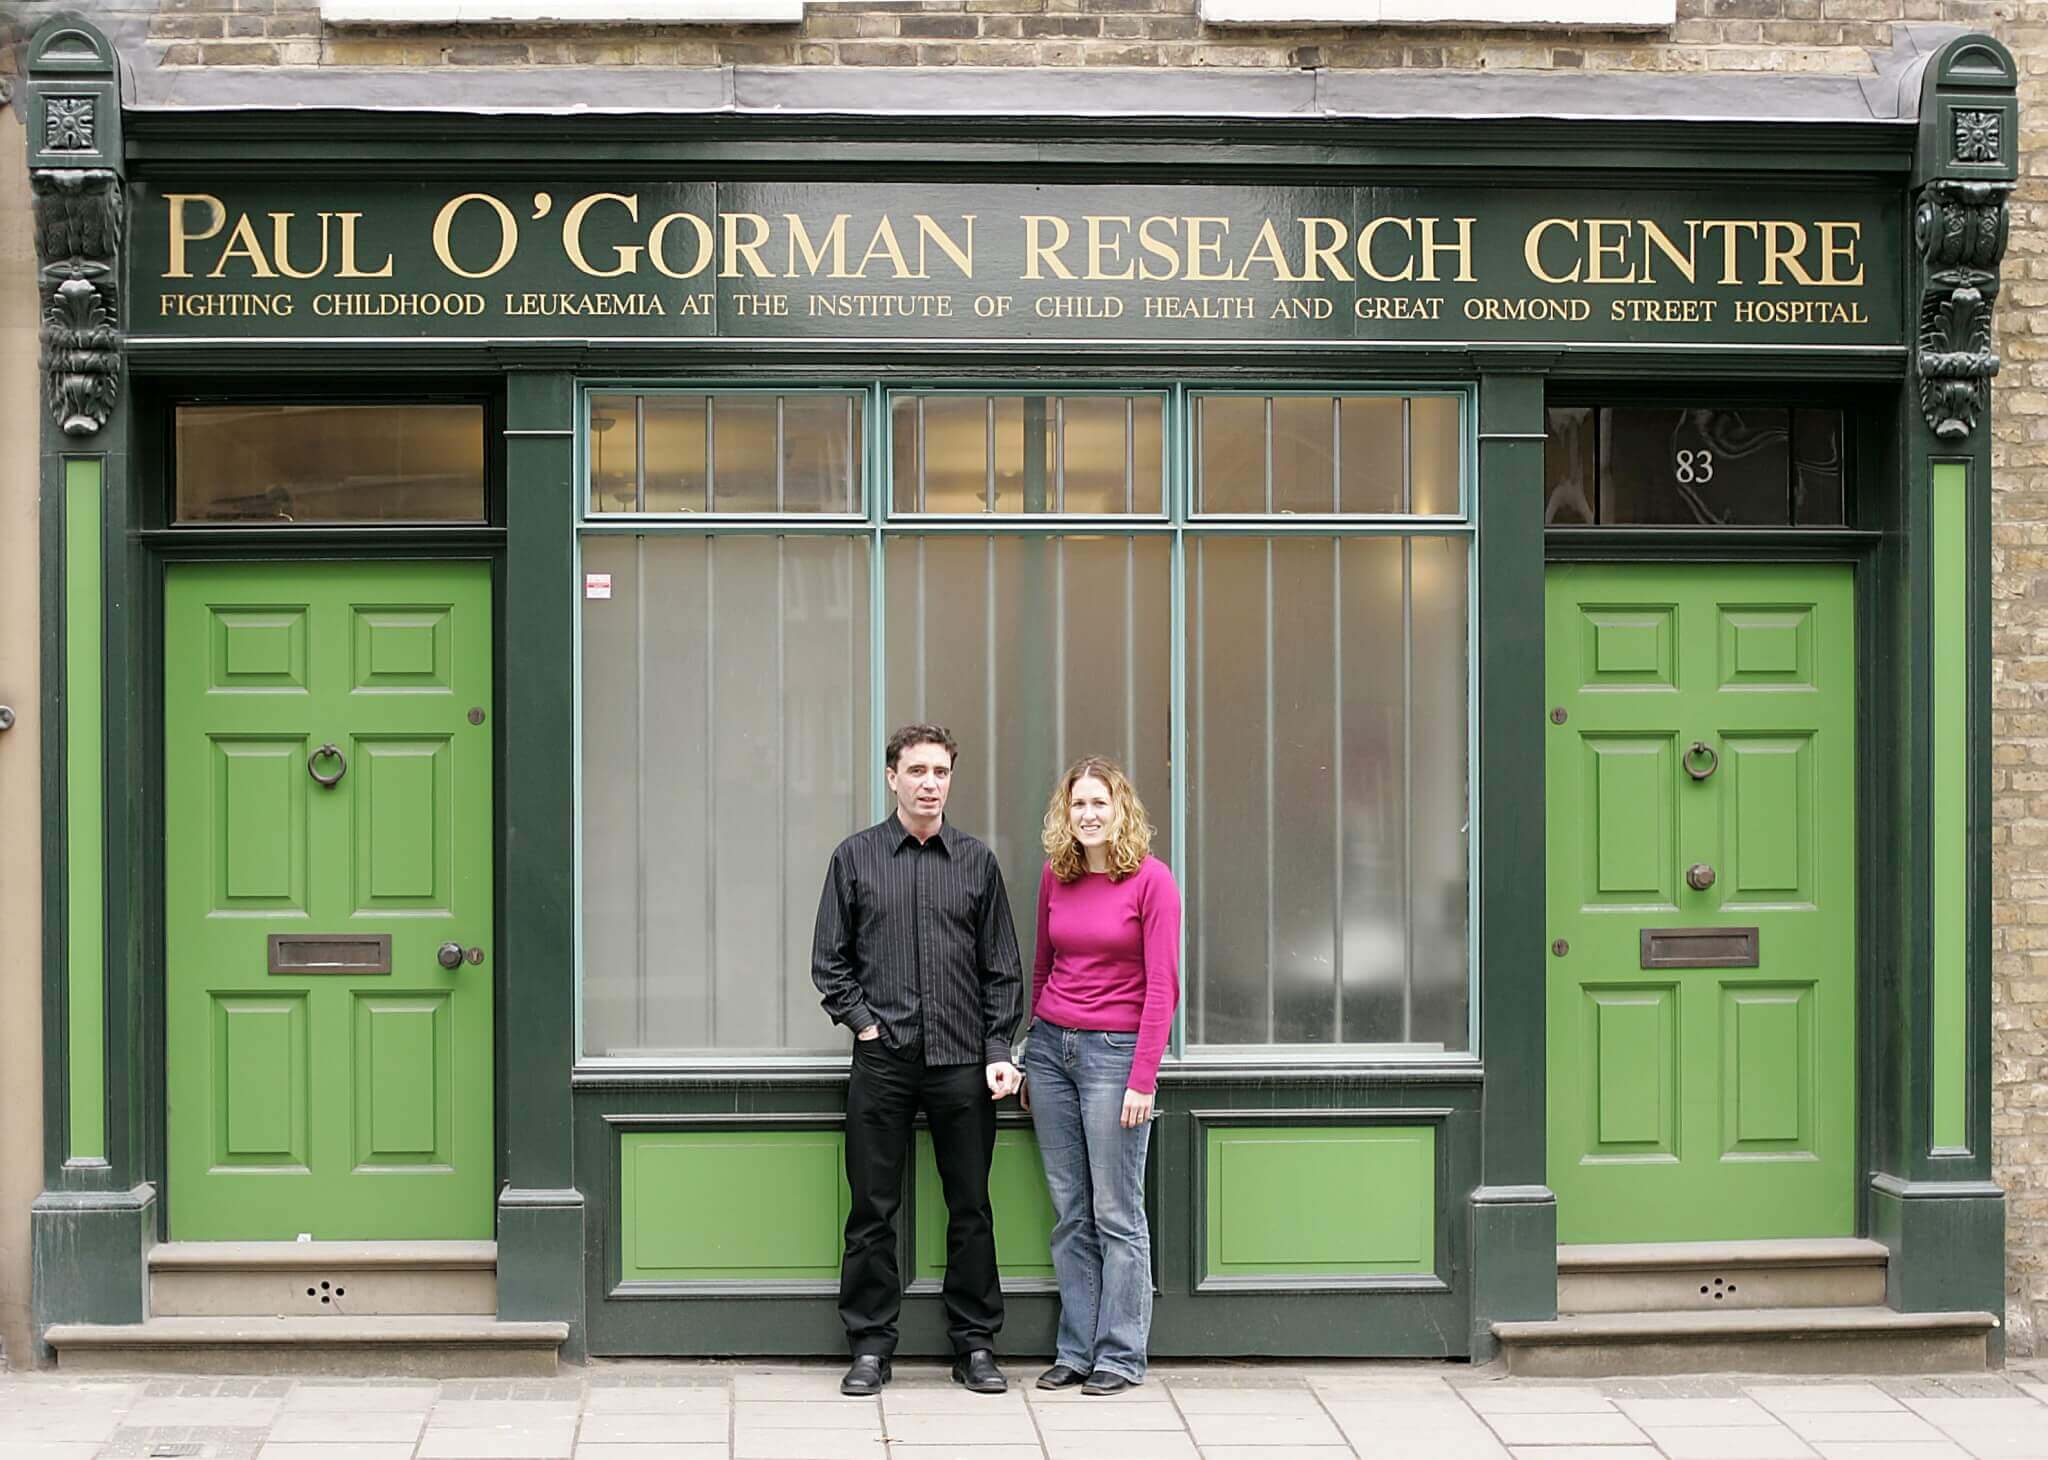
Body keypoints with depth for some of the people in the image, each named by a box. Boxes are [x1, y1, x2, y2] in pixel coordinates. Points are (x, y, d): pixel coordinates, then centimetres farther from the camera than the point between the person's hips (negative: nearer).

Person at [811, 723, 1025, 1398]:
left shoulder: (977, 861, 8)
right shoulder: (856, 857, 5)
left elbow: (1002, 967, 8)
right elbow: (829, 959, 8)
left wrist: (998, 1050, -1)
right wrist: (864, 1023, -4)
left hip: (962, 1061, 1)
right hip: (882, 1059, -1)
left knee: (971, 1209, 5)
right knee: (872, 1210, 3)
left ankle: (976, 1346, 16)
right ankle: (870, 1347, 13)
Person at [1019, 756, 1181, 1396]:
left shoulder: (1151, 879, -7)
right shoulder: (1055, 877, 8)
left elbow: (1162, 985, -9)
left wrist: (1143, 1079, -14)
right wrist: (1032, 1056, 14)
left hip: (1115, 1049, -5)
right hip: (1051, 1046, 5)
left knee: (1117, 1214, 0)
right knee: (1070, 1212, 9)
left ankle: (1121, 1355, 9)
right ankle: (1075, 1350, 16)